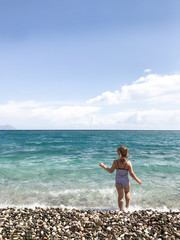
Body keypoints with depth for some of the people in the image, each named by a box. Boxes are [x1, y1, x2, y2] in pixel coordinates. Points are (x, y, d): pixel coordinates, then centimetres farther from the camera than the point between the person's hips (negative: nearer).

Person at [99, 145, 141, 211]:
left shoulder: (115, 162, -19)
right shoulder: (128, 163, -20)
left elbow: (111, 171, -10)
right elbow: (131, 174, -14)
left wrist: (103, 166, 2)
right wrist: (137, 180, 2)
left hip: (118, 182, 0)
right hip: (126, 181, 0)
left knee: (120, 195, 18)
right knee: (127, 192, 29)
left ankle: (121, 209, 25)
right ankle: (127, 207, 40)